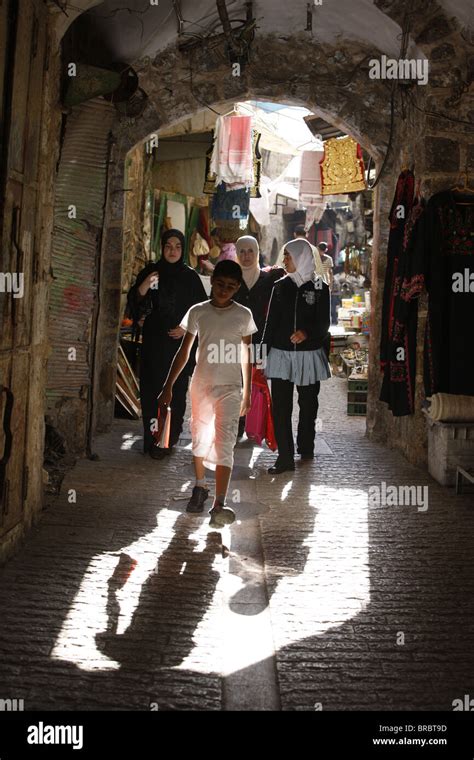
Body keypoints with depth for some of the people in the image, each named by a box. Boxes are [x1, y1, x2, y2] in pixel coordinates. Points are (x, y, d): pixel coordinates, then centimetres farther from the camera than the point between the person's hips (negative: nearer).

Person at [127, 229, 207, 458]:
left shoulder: (190, 276, 4)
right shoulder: (150, 272, 4)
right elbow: (134, 304, 2)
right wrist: (142, 289, -17)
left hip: (180, 342, 0)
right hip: (153, 342, 0)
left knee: (176, 391, 0)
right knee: (152, 389, -3)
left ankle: (170, 438, 11)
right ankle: (154, 440, 3)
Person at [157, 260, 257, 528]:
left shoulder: (243, 315, -1)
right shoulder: (198, 312, 1)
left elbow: (246, 355, 6)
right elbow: (184, 352, 5)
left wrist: (247, 392, 7)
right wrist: (169, 386, 2)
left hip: (230, 388, -2)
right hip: (201, 385, 2)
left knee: (224, 445, -11)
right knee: (200, 438, 13)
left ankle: (219, 505, -15)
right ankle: (200, 487, 35)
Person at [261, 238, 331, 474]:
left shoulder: (319, 288, 1)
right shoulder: (280, 286, 10)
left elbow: (324, 323, -3)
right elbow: (271, 321, 9)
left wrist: (307, 333, -23)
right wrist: (263, 351, 3)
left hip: (309, 354, -2)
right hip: (281, 354, 2)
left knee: (308, 405, 9)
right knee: (280, 406, -5)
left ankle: (305, 449, 28)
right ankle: (285, 457, -3)